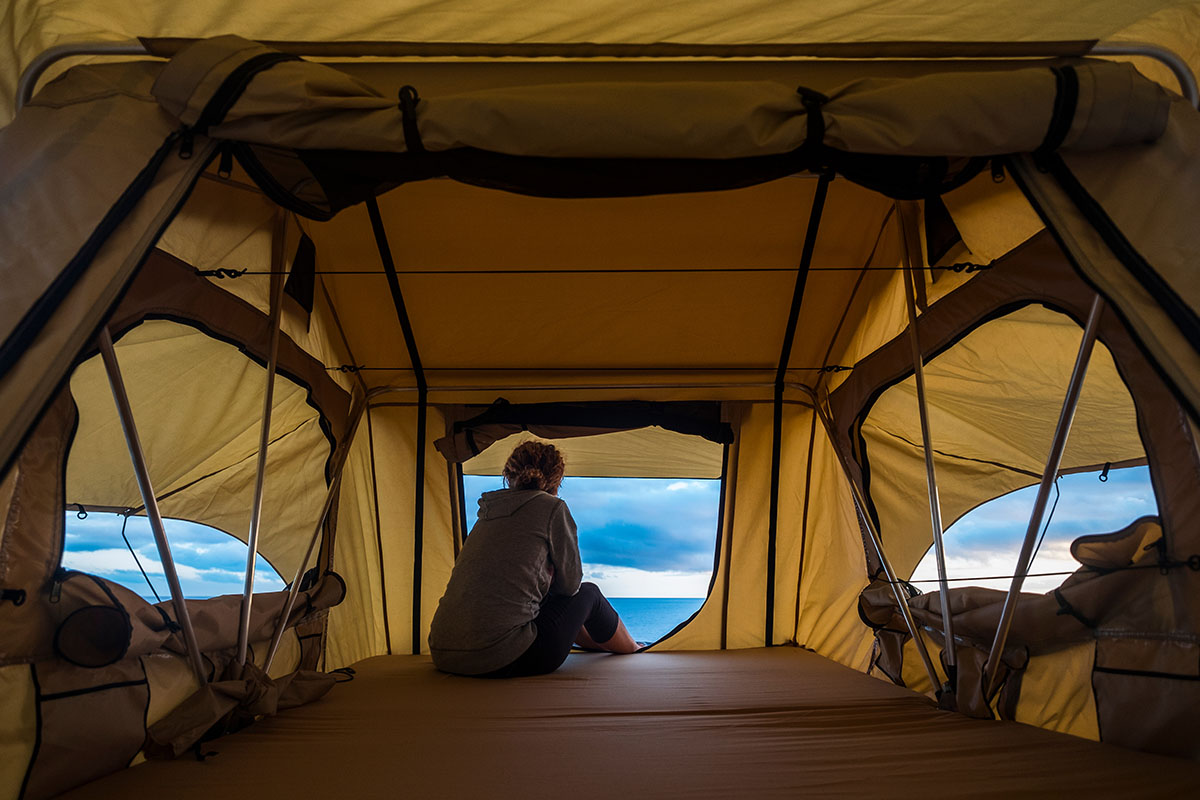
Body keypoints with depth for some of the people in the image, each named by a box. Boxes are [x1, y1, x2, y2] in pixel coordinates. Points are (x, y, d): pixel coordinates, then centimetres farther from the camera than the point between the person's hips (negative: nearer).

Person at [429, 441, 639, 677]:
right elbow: (570, 584, 6)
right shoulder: (552, 508, -3)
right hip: (504, 660, -7)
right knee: (588, 594, 17)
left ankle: (599, 644, 55)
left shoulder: (489, 512, 17)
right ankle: (634, 651, 43)